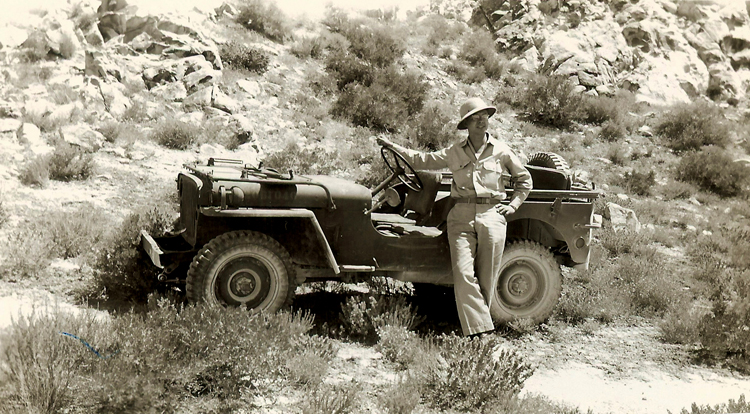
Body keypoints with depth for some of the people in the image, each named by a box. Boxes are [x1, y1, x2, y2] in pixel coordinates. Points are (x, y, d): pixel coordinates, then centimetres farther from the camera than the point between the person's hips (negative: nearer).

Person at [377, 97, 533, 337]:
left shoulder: (501, 151, 9)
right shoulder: (454, 153, 12)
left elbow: (524, 179, 21)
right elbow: (422, 160, 19)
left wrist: (513, 205, 10)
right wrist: (393, 147, 14)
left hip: (492, 216, 0)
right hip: (461, 216, 0)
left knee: (486, 278, -1)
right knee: (463, 273, -13)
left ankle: (481, 321, 12)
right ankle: (477, 329, -12)